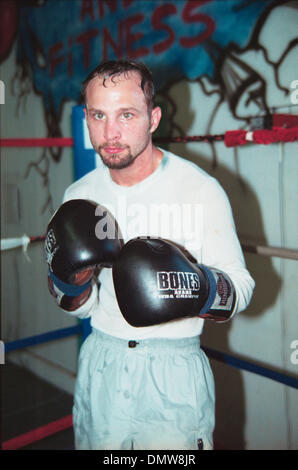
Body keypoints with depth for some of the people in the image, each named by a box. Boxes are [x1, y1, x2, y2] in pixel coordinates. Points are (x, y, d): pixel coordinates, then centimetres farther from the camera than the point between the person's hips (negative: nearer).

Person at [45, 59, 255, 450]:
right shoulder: (79, 195, 0)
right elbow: (82, 307, 6)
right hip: (100, 365, 4)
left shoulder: (202, 190, -14)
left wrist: (202, 292, -28)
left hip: (174, 374, -3)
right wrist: (72, 284, -15)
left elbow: (242, 286, -8)